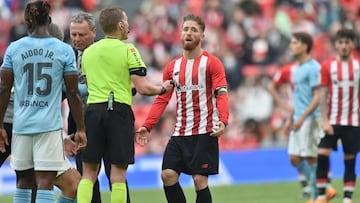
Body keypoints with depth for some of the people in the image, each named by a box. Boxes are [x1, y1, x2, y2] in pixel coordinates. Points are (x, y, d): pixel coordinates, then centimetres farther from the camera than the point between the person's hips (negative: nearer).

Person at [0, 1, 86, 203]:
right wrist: (81, 129, 6)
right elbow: (73, 93, -1)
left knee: (23, 181, 15)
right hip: (50, 125, -2)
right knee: (45, 184, -4)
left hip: (21, 125, 2)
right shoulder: (64, 50, -1)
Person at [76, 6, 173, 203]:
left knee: (89, 172, 6)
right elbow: (142, 88, -6)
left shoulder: (87, 52, 12)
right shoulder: (128, 50, -3)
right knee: (118, 173, 0)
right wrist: (162, 88, 12)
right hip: (119, 110, -4)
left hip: (93, 110, 4)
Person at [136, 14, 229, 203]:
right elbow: (161, 100, 14)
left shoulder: (211, 63, -1)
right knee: (168, 175, -6)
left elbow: (221, 95, -9)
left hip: (205, 132, -5)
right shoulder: (172, 67, 13)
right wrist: (147, 126, 2)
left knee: (199, 179, -8)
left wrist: (223, 121, -26)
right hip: (180, 132, 5)